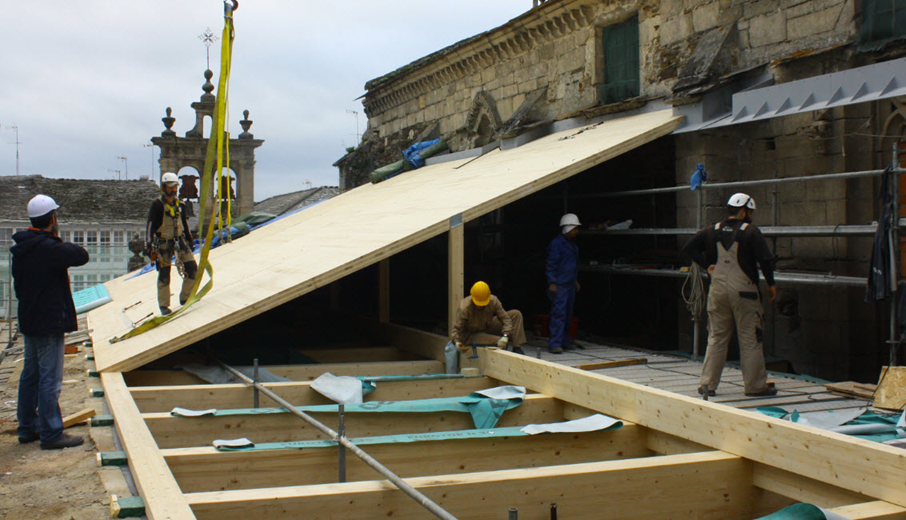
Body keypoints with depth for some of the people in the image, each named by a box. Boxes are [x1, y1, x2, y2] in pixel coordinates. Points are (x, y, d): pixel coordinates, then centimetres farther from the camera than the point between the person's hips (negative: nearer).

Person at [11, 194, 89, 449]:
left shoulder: (21, 248, 9)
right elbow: (82, 255, -18)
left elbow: (18, 284, 16)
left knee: (30, 375, 17)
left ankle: (27, 428, 27)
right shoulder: (49, 248, -21)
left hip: (29, 321, 10)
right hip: (49, 323, -10)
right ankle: (51, 433, 1)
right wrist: (60, 240, -3)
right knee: (50, 378, -4)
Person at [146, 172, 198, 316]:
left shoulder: (180, 204, 10)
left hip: (179, 240, 5)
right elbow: (151, 226, -10)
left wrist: (189, 240, 22)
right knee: (164, 276, 0)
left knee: (192, 268, -4)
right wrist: (150, 246, -15)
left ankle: (185, 298, 12)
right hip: (163, 243, -5)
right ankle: (164, 306, 13)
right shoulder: (157, 205, -8)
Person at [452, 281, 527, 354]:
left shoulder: (493, 301, -20)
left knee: (516, 314, -9)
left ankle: (516, 348, -17)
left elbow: (505, 319, -20)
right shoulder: (464, 309, -30)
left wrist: (505, 336, -38)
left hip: (487, 327, 6)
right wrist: (456, 341, -50)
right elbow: (456, 328, -27)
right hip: (470, 335, -5)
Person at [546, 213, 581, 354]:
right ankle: (554, 343, -12)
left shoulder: (573, 244, 18)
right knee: (558, 313, -12)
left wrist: (576, 280, 25)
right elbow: (551, 264, -13)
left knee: (568, 314, 11)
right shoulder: (556, 243, -9)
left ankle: (564, 341, 18)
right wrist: (552, 283, -18)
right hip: (559, 284, -9)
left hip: (570, 284, 9)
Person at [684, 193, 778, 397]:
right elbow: (765, 260, -12)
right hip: (744, 291, -5)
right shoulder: (751, 232, -7)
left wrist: (707, 265, 9)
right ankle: (755, 386, 8)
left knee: (716, 338, 11)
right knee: (750, 340, 3)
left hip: (718, 290, 5)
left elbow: (689, 248, 9)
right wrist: (771, 284, 0)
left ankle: (707, 384, 10)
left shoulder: (712, 231, 7)